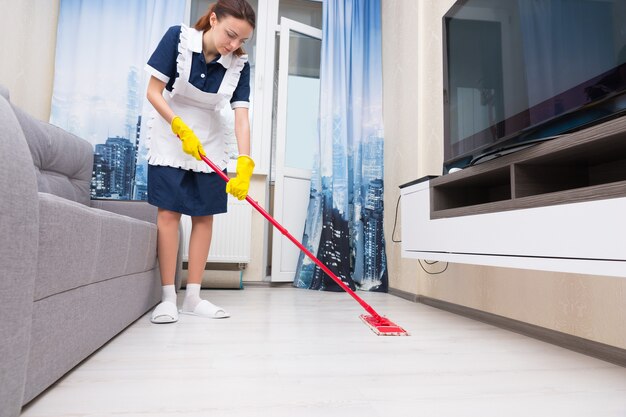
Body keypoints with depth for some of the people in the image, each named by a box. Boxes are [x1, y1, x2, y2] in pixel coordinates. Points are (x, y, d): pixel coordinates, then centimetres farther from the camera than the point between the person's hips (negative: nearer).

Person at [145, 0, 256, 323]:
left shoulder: (239, 65, -11)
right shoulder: (178, 37, -16)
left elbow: (241, 117, -19)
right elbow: (153, 92, -13)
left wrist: (244, 165, -32)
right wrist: (182, 130, -26)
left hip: (210, 142, 3)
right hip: (170, 136, -2)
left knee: (204, 215, -1)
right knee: (168, 211, -8)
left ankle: (192, 297, 8)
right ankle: (168, 297, 0)